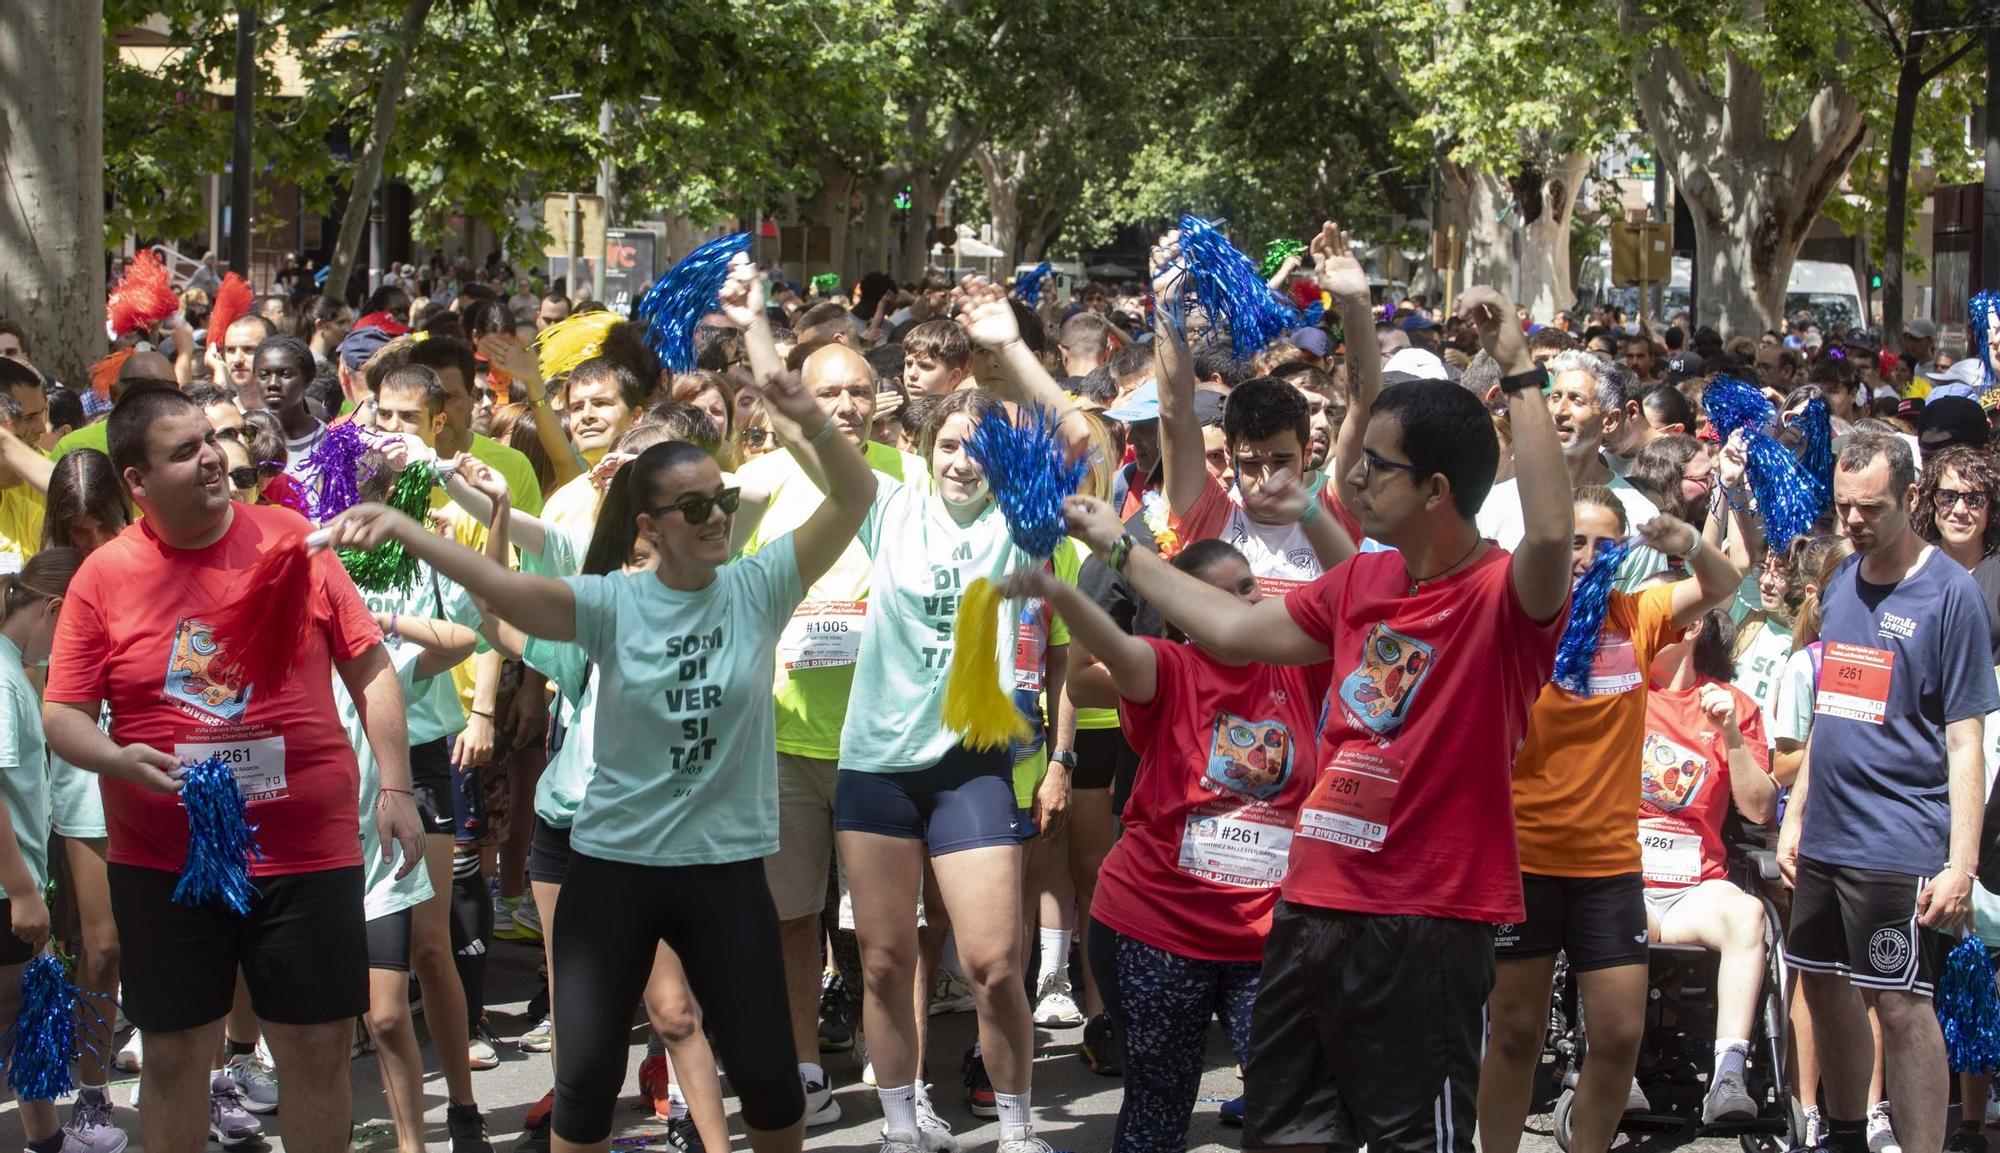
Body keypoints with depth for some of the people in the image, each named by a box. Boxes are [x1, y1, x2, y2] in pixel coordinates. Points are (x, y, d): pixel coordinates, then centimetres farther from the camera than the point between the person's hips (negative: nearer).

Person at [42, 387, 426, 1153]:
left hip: (307, 853, 0)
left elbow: (370, 670, 5)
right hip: (162, 862, 0)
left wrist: (396, 788, -1)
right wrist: (117, 759, -20)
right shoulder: (103, 576, -2)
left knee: (320, 1049, 5)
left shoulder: (290, 539, -1)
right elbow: (62, 714, 0)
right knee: (174, 1053, 9)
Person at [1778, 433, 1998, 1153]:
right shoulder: (1841, 582, 11)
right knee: (1824, 986, 15)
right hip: (1826, 837, 7)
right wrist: (1795, 814, 15)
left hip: (1900, 846, -7)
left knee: (1901, 1007, -7)